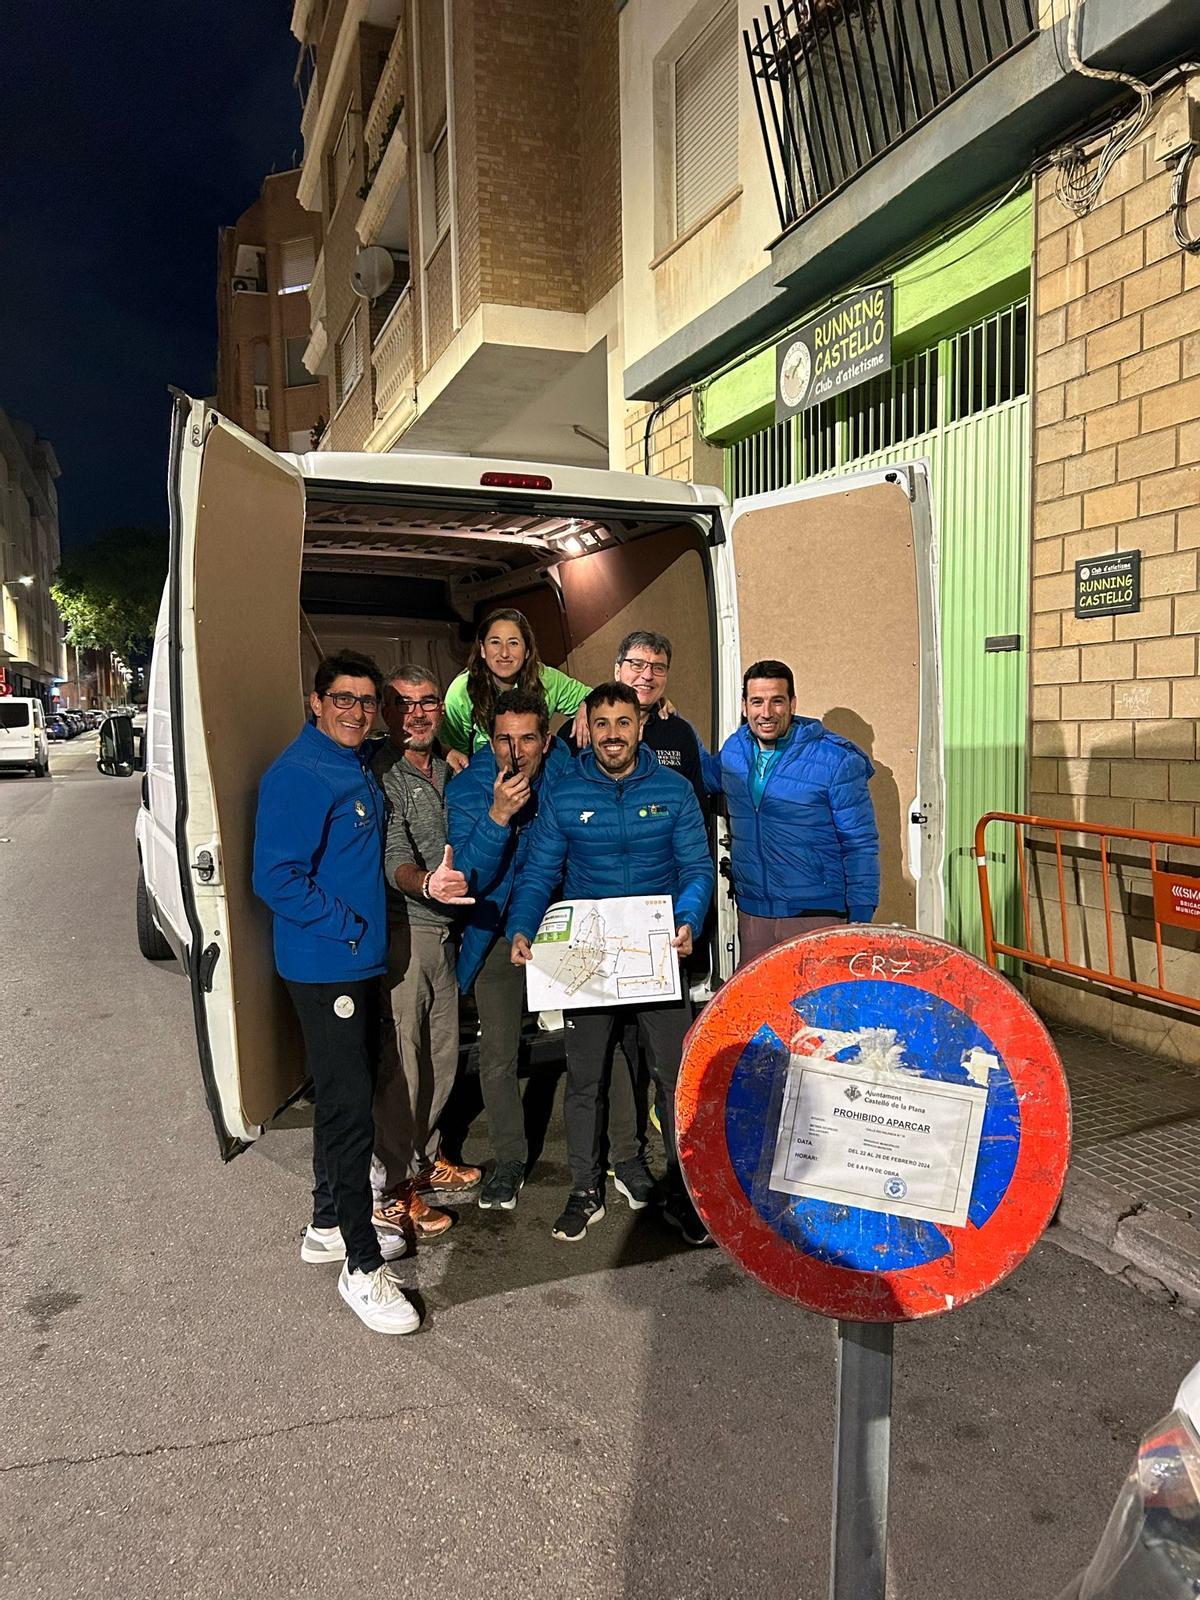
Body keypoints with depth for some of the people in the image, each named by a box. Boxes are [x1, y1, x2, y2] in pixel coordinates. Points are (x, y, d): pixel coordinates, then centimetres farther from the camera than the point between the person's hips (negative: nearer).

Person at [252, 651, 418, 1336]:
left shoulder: (359, 768, 11)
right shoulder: (298, 775, -17)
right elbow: (276, 877, -21)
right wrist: (349, 926, -17)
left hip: (363, 959, 9)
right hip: (325, 966, -9)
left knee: (348, 1097, 18)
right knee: (350, 1109, -5)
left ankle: (330, 1223, 35)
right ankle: (362, 1265, 7)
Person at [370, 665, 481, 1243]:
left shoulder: (445, 769, 13)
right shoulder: (381, 773, -12)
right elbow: (395, 858, -24)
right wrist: (426, 884, -43)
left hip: (444, 928, 8)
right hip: (402, 931, -8)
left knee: (442, 1055, 16)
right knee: (401, 1062, -4)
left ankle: (422, 1159, 33)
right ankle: (388, 1189, 9)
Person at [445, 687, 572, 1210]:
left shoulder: (566, 769, -10)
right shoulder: (467, 789, -13)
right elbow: (471, 878, -20)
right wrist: (498, 815, -33)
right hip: (497, 932, 0)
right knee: (498, 1054, 2)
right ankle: (509, 1159, 22)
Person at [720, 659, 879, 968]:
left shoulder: (836, 760, -11)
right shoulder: (732, 750, 3)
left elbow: (861, 846, -8)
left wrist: (861, 921, -10)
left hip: (818, 916, -5)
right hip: (751, 913, 5)